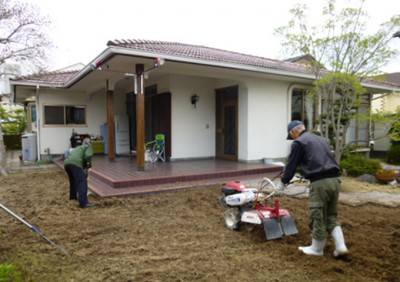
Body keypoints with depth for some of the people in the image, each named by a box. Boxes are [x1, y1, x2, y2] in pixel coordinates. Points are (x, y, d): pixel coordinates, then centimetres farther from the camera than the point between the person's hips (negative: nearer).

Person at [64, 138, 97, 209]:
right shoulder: (88, 146, 16)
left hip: (66, 163, 8)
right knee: (82, 182, -9)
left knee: (73, 180, 30)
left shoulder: (78, 148, 39)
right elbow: (88, 156, -6)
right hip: (75, 163, -8)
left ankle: (73, 196, 46)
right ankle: (83, 203, -16)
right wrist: (89, 164, 12)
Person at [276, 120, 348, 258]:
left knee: (317, 217, 7)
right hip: (334, 179, 8)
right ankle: (340, 246, 13)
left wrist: (282, 183, 16)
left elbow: (291, 165, 3)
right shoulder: (322, 139, 24)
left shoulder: (298, 142, 0)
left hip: (320, 182, -8)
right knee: (331, 216, 19)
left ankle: (317, 248, 21)